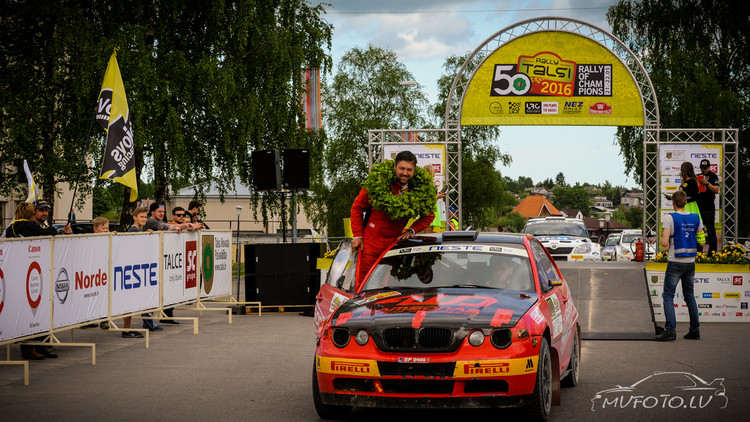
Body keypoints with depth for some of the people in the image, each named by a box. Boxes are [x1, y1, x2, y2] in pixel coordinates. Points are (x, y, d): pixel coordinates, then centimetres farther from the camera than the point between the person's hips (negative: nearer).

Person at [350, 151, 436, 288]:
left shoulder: (422, 188, -6)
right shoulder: (377, 182, -13)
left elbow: (428, 216, 11)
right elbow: (357, 207, 0)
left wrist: (411, 230, -5)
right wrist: (357, 236, -5)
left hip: (395, 240, 2)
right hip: (371, 239, -2)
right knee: (363, 282, -4)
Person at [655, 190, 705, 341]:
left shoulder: (669, 218, -10)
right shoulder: (696, 218, 5)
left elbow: (665, 243, -17)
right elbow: (702, 242, 9)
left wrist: (663, 240, 5)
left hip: (675, 262, -5)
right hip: (691, 262, 5)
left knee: (668, 296, -2)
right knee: (689, 296, 15)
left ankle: (670, 330, -11)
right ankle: (695, 330, 15)